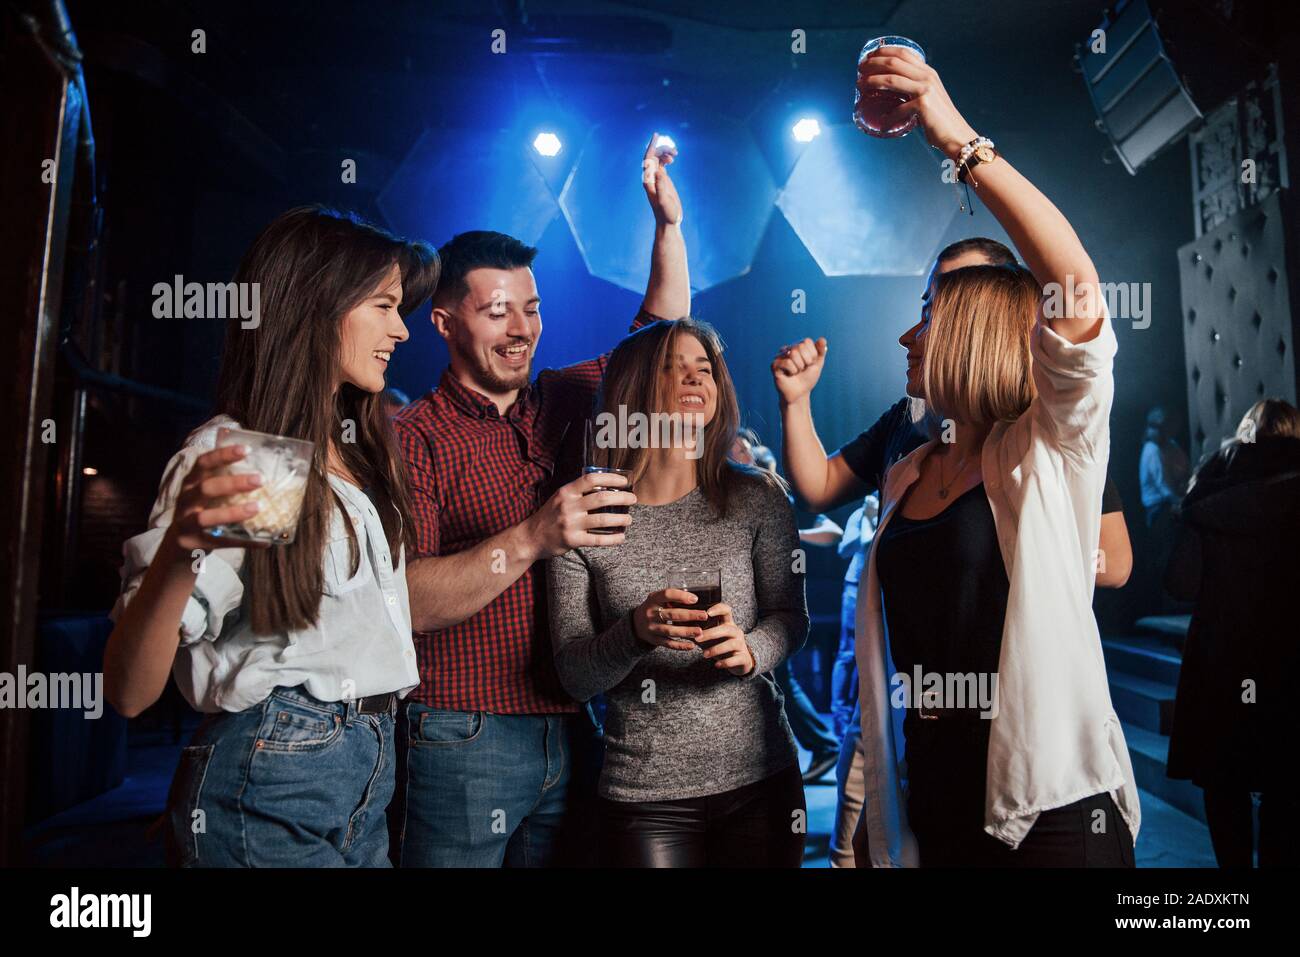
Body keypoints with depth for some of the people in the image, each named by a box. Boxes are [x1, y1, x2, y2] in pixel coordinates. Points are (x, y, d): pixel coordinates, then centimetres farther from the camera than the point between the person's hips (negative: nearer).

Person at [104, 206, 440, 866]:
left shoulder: (361, 451, 10)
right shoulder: (229, 455, -15)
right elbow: (129, 693, -19)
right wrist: (181, 552, -36)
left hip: (368, 772, 8)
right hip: (271, 785, -7)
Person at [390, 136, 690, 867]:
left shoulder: (558, 404, 7)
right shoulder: (413, 437, -10)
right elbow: (405, 603, -19)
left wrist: (669, 224, 8)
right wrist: (531, 539, -31)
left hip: (566, 734, 5)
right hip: (462, 742, -5)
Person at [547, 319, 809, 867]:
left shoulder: (757, 498, -2)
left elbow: (791, 616, 2)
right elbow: (574, 677, -6)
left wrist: (751, 651, -19)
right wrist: (636, 632, -26)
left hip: (760, 778, 2)